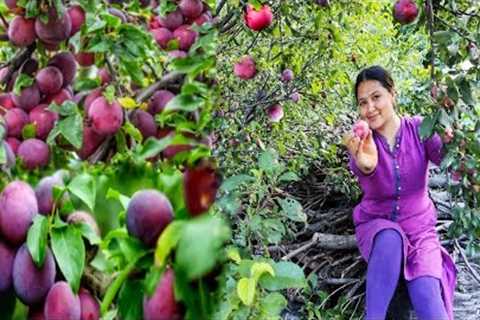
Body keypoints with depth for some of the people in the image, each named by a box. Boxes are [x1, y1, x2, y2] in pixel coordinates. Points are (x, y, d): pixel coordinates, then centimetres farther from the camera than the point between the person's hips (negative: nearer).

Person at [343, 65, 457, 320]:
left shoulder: (419, 129, -7)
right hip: (376, 226, 0)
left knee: (426, 297, -27)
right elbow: (359, 169, -33)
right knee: (390, 238, -36)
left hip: (419, 226, 0)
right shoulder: (361, 139, -9)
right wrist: (364, 165, -59)